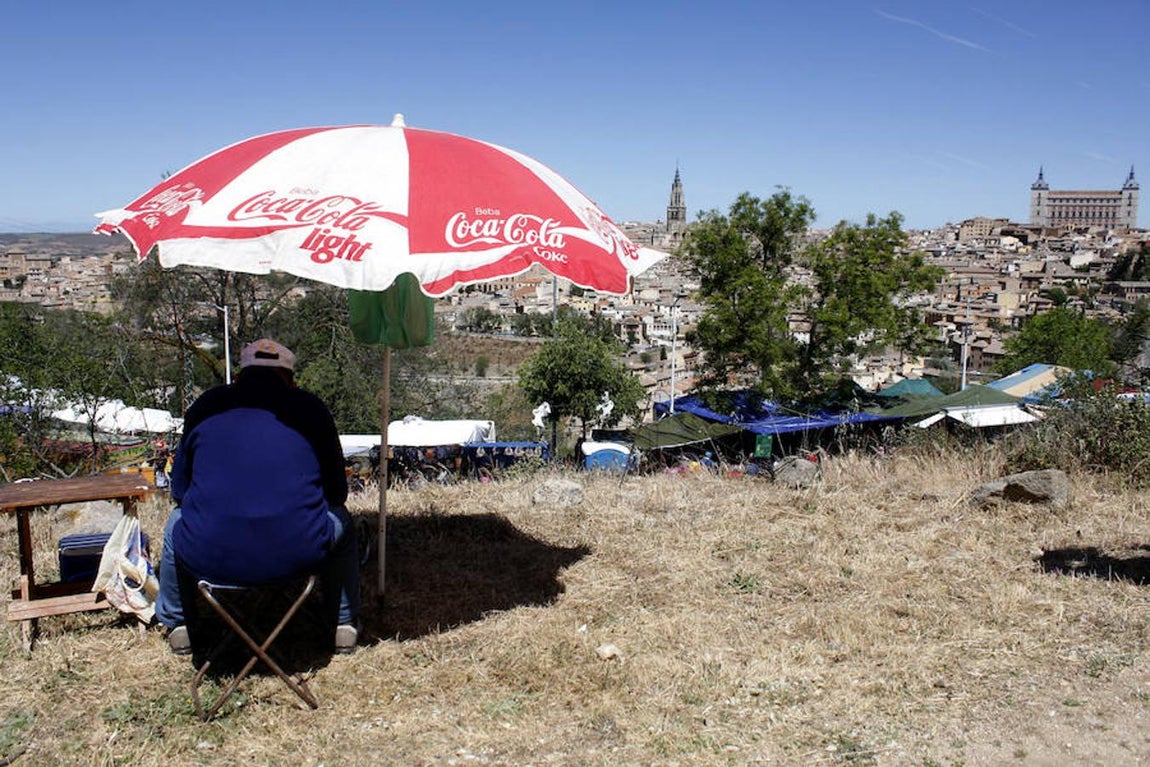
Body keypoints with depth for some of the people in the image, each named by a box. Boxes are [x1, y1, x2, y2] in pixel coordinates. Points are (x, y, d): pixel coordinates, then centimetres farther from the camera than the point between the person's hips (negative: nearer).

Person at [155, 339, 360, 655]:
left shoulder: (205, 406, 12)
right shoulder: (310, 407, 8)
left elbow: (179, 491, 20)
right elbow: (337, 492, 14)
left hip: (208, 557, 1)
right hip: (298, 553, -1)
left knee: (176, 522, 36)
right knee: (341, 522, 32)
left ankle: (177, 627, 47)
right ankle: (345, 625, 37)